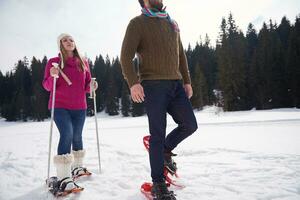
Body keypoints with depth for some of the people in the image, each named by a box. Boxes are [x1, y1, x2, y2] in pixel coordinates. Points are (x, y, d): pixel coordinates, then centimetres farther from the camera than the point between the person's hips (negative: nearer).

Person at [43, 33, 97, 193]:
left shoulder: (83, 63, 8)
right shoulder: (53, 62, 0)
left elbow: (86, 86, 13)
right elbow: (47, 86, -3)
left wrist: (92, 86, -9)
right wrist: (52, 76, -23)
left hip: (79, 107, 4)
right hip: (60, 106, -3)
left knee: (77, 137, 12)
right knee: (67, 135, -20)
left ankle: (77, 167, 33)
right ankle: (63, 178, -17)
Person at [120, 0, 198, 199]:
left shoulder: (172, 24, 22)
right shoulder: (138, 23, 2)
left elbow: (181, 54, 24)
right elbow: (126, 56, -8)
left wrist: (187, 81, 17)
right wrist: (133, 82, -22)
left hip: (176, 84, 7)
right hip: (153, 85, -6)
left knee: (190, 125, 3)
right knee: (158, 134, -4)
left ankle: (165, 150, 30)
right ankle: (158, 184, 11)